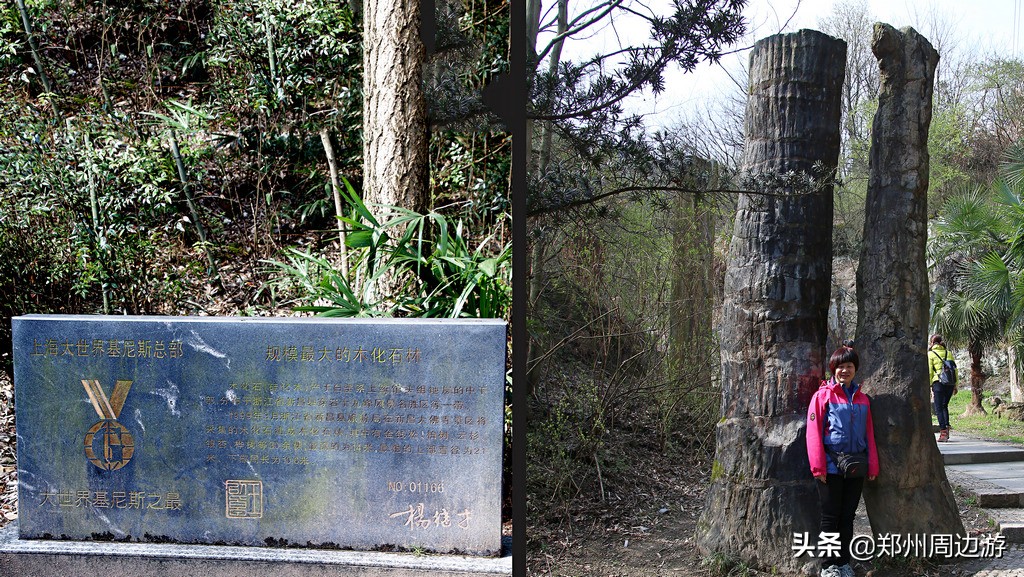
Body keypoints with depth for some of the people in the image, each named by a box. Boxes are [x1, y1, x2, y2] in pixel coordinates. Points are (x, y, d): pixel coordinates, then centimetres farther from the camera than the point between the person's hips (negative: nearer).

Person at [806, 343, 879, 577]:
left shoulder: (862, 399, 11)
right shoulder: (823, 395, -4)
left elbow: (869, 434, 12)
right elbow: (814, 432, -9)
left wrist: (872, 465, 7)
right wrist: (818, 467, -14)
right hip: (831, 467, -4)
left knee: (848, 516, 11)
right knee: (830, 517, 1)